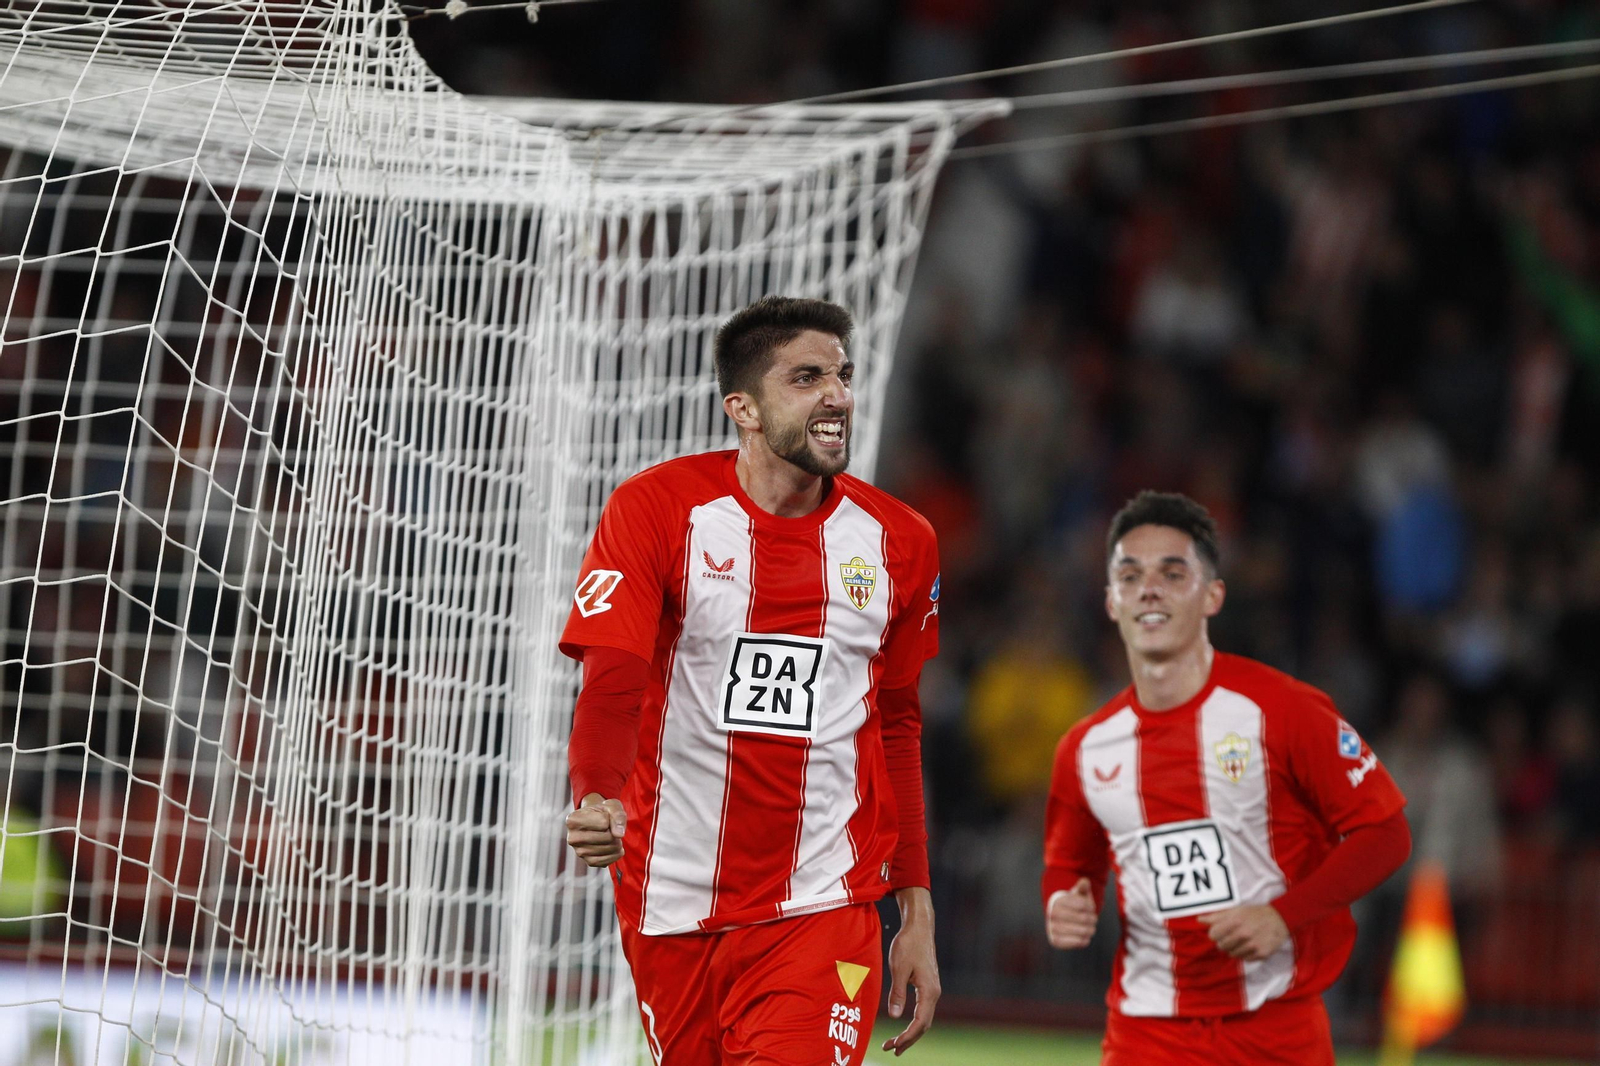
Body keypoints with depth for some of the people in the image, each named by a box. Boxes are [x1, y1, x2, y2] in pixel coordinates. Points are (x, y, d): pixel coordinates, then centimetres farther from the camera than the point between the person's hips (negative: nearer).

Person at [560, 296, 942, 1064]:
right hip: (671, 909, -1)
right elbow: (610, 682, -16)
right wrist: (599, 801, -37)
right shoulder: (655, 510, -6)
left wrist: (917, 917, 15)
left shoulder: (898, 541, 5)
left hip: (820, 913, 1)